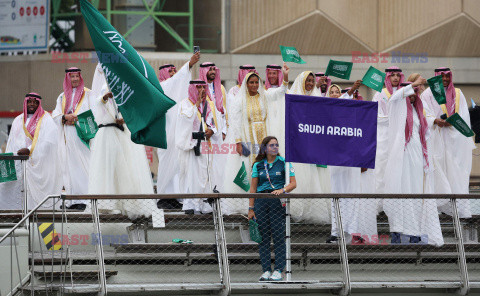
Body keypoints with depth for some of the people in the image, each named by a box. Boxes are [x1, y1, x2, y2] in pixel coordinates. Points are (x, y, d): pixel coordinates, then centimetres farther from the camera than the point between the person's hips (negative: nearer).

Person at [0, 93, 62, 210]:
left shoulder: (45, 119, 5)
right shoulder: (18, 120, 21)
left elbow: (47, 142, -7)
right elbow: (11, 143, 19)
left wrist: (29, 150, -17)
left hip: (37, 160, -4)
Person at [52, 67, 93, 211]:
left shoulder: (87, 94, 7)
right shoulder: (62, 97, 19)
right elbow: (55, 115, 12)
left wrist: (75, 118, -15)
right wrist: (65, 117, -9)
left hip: (81, 135, -4)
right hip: (66, 137, 4)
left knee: (81, 165, -12)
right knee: (69, 166, 0)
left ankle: (83, 200, -15)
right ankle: (72, 200, 0)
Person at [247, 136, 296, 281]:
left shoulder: (283, 163, 3)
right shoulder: (258, 165, 10)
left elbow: (293, 184, 0)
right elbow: (253, 188, 10)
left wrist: (282, 190, -18)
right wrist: (251, 208, 5)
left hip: (278, 201, -2)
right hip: (261, 201, 2)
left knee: (278, 235, -6)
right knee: (263, 236, 0)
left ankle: (278, 270, -3)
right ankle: (266, 270, 4)